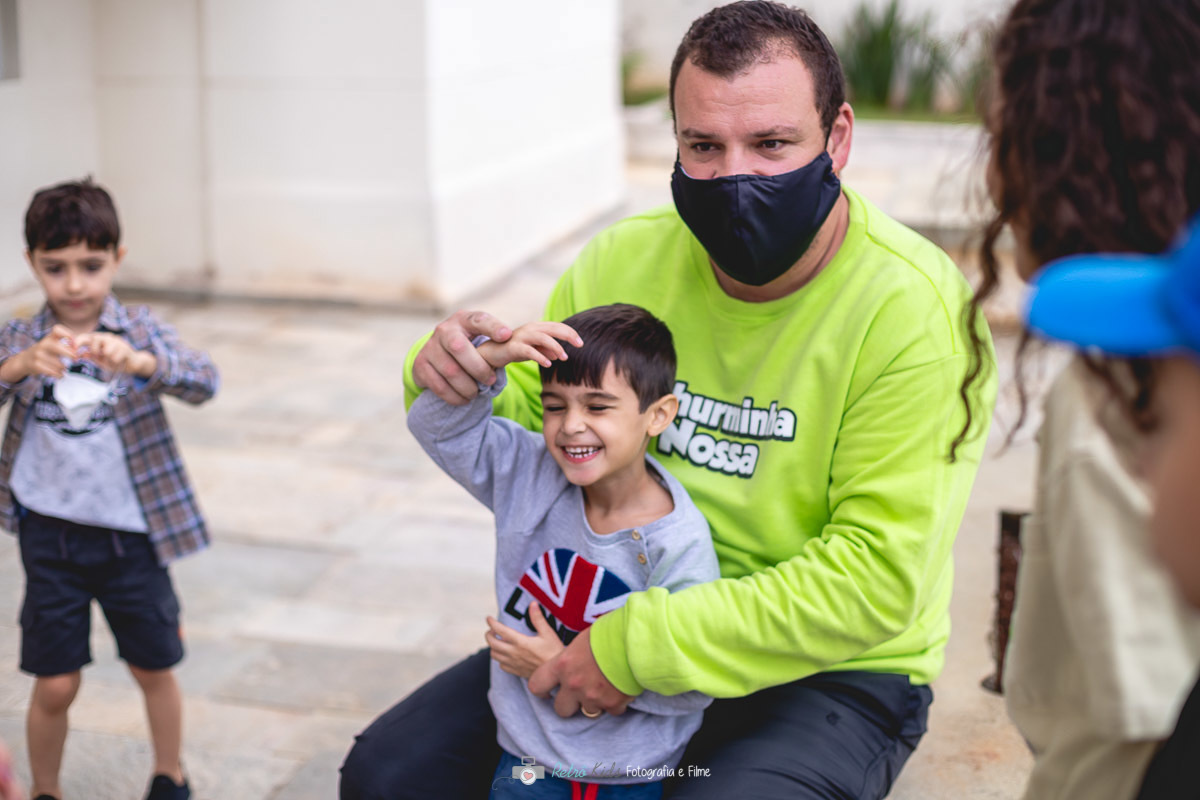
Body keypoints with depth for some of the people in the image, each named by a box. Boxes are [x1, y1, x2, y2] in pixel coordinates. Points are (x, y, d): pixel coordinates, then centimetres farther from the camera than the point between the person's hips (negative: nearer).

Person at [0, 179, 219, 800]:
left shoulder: (141, 331, -5)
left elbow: (204, 381, -22)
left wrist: (138, 362, -41)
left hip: (131, 532, 0)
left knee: (153, 668, 14)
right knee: (55, 685, 4)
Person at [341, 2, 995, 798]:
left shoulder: (915, 308, -20)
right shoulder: (623, 261, -5)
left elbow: (874, 579, -23)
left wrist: (642, 648, -26)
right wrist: (456, 383, -17)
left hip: (834, 676, -4)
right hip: (623, 633, 5)